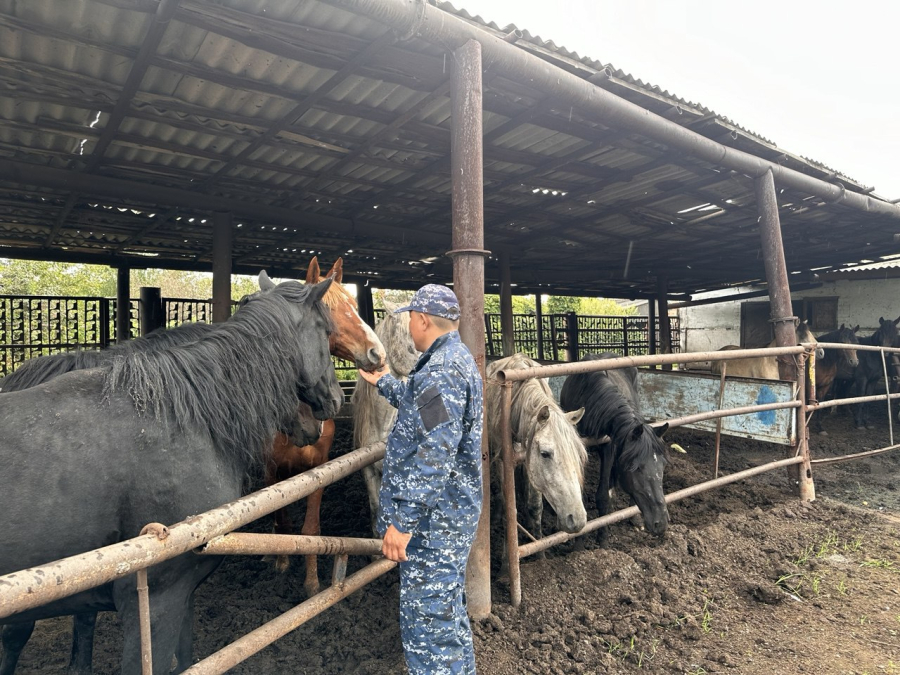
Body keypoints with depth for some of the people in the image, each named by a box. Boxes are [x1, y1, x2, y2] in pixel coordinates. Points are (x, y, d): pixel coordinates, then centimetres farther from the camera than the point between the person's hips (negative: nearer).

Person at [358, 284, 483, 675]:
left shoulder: (441, 370, -22)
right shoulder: (457, 359, 11)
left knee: (426, 620, 2)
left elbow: (434, 454, -28)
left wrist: (402, 521, -25)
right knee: (448, 611, 24)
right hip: (452, 511, 11)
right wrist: (383, 382, 38)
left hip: (432, 520, -11)